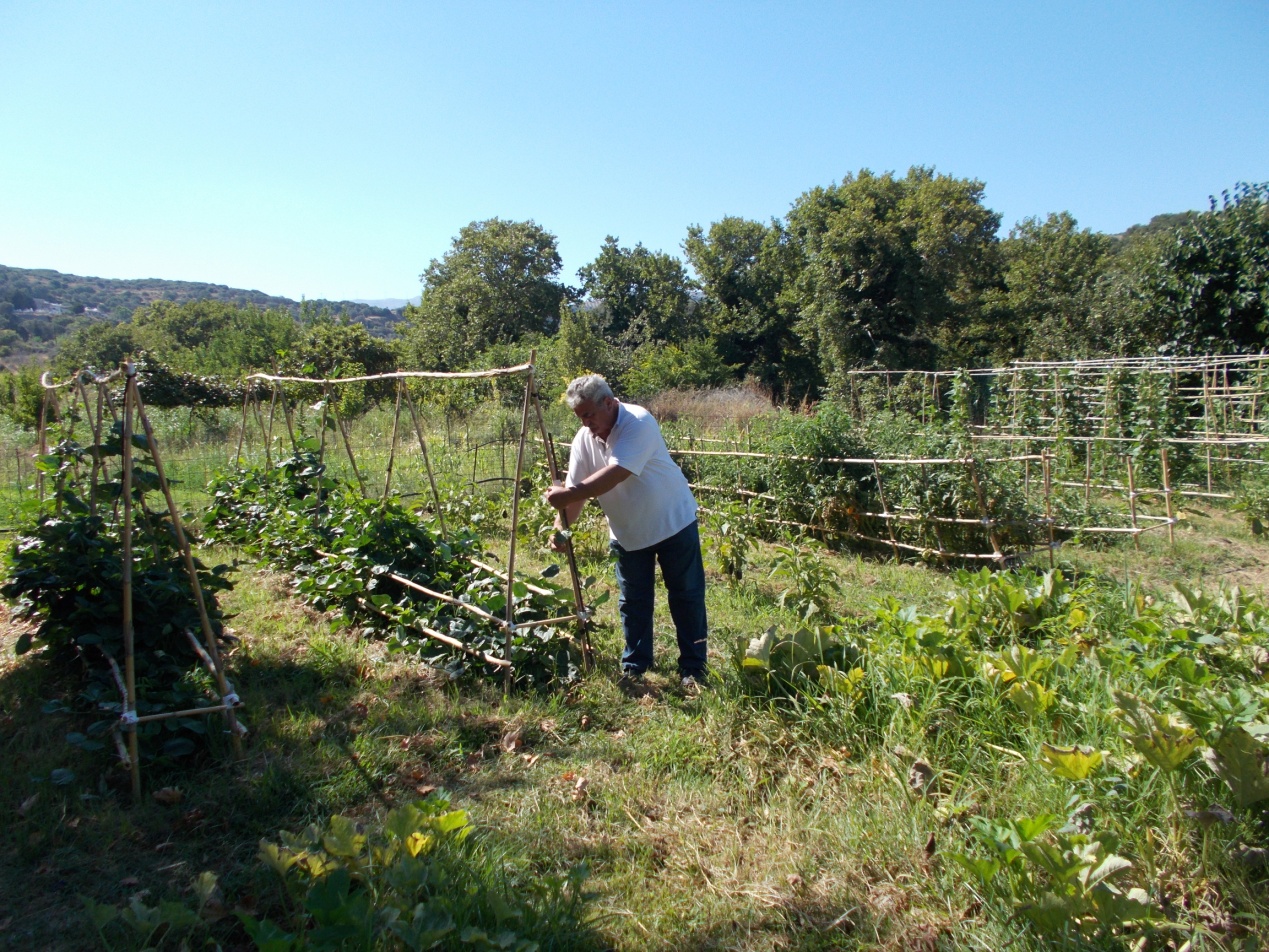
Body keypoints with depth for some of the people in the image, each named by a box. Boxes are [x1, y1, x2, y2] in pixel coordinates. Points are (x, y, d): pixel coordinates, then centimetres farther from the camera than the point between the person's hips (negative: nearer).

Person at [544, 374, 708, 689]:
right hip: (627, 531, 5)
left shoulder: (639, 423, -26)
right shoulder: (583, 439, -8)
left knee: (687, 596, 4)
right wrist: (561, 527, -23)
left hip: (672, 522, -5)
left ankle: (693, 669, 14)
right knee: (633, 602, 11)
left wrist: (568, 494, -41)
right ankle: (634, 666, 24)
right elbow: (575, 491, -7)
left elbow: (615, 475, -38)